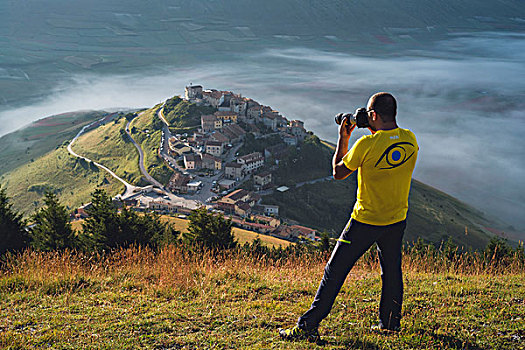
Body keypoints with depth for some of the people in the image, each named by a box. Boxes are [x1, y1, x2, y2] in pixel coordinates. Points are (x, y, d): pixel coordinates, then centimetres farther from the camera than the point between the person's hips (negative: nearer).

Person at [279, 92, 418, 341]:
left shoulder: (366, 144, -20)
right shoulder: (410, 139, -4)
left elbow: (338, 172, -6)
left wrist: (343, 139, 4)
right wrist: (376, 132, 12)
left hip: (365, 222, -5)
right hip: (397, 221, 5)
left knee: (334, 273, 1)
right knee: (391, 271, 21)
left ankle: (308, 326, 5)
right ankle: (390, 323, 33)